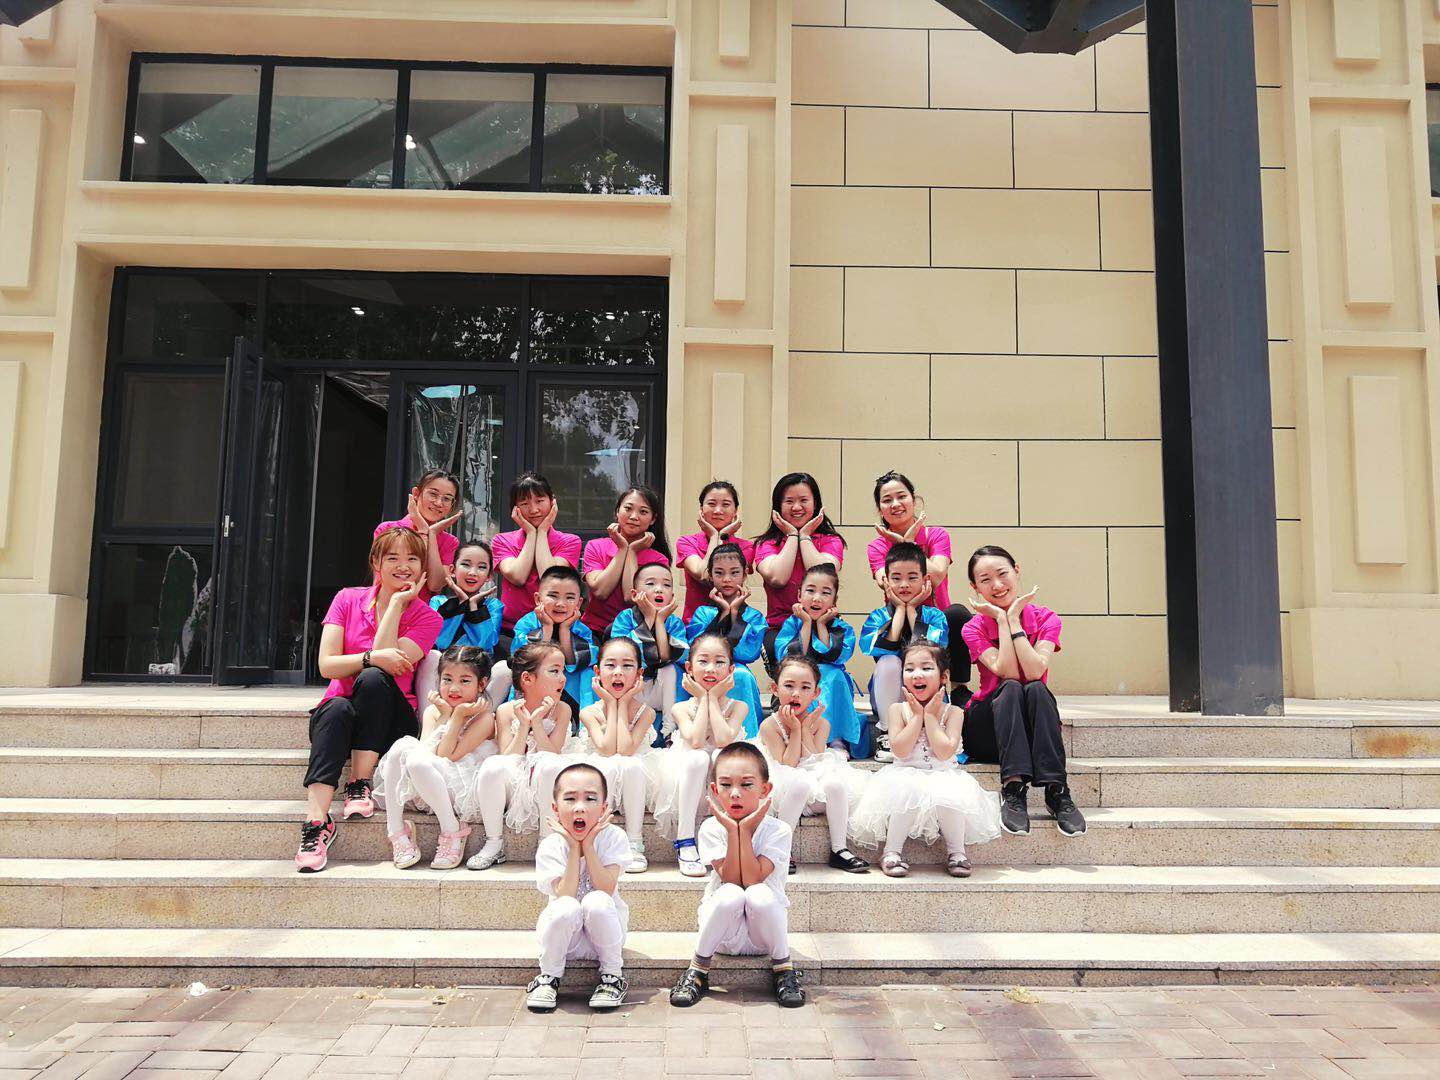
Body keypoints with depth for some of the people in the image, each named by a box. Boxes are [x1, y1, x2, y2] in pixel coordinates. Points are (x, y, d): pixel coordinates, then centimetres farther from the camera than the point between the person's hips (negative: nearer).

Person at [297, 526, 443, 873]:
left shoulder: (426, 617, 1)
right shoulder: (348, 599, 5)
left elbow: (388, 662, -16)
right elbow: (326, 665, -6)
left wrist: (396, 603, -12)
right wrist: (373, 657, -23)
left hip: (391, 719, -1)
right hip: (339, 712, 1)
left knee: (373, 680, -33)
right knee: (337, 708, -35)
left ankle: (360, 786, -27)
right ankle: (316, 821, -42)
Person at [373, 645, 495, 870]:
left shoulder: (484, 717, -6)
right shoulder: (433, 710, 11)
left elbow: (447, 757, -14)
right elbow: (425, 749, -5)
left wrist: (458, 716, -14)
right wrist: (445, 715, -7)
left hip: (463, 789, -6)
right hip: (422, 790, 6)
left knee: (419, 761, -31)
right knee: (401, 746, -20)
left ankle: (452, 831, -16)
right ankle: (396, 831, -18)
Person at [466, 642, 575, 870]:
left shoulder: (561, 710, 1)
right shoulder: (507, 711, 0)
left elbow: (552, 754, -10)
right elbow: (508, 760, -8)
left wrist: (537, 722, -18)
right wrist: (524, 725, -18)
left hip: (542, 790, 0)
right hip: (512, 787, 1)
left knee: (552, 765, -33)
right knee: (493, 765, -31)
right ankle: (494, 843, -11)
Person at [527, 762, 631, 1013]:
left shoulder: (613, 837, -13)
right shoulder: (550, 846, -14)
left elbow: (606, 889, -23)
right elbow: (565, 895, -25)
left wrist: (588, 845, -24)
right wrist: (574, 847, -25)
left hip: (604, 929, 0)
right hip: (565, 932, 0)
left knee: (597, 902, -32)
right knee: (566, 908, -33)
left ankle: (612, 976, -9)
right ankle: (548, 978, -7)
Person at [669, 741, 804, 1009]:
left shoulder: (778, 830, -11)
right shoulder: (711, 828, -8)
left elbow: (753, 879, -23)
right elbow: (730, 880, -18)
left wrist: (745, 830, -24)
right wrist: (733, 831, -24)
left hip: (763, 931, 0)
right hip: (725, 933, 1)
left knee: (759, 894, -31)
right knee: (730, 894, -31)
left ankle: (783, 967, -8)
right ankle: (698, 968, -11)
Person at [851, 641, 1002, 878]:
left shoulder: (952, 712, -1)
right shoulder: (898, 709, 0)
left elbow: (945, 752, -16)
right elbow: (900, 750, -13)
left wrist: (930, 716, -11)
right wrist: (917, 715, -11)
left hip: (943, 776, 0)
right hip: (906, 777, 0)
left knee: (951, 796, -32)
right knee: (908, 796, -34)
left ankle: (956, 852, -4)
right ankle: (892, 851, -11)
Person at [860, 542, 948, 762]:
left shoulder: (935, 616, 0)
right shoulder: (878, 617, 0)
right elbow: (884, 647, -22)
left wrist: (912, 609, -12)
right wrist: (899, 609, -13)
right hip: (888, 702, 0)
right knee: (888, 662, -28)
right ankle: (886, 734, -15)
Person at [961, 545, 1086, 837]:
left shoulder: (1046, 619, -1)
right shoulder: (974, 628, -3)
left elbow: (1034, 672, -20)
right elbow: (1008, 673, -19)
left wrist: (1013, 618, -17)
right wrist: (1002, 618, -17)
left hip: (1033, 725, 1)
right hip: (987, 727, -1)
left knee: (1036, 689, -31)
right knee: (1011, 689, -32)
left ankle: (1057, 791, -37)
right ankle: (1013, 789, -41)